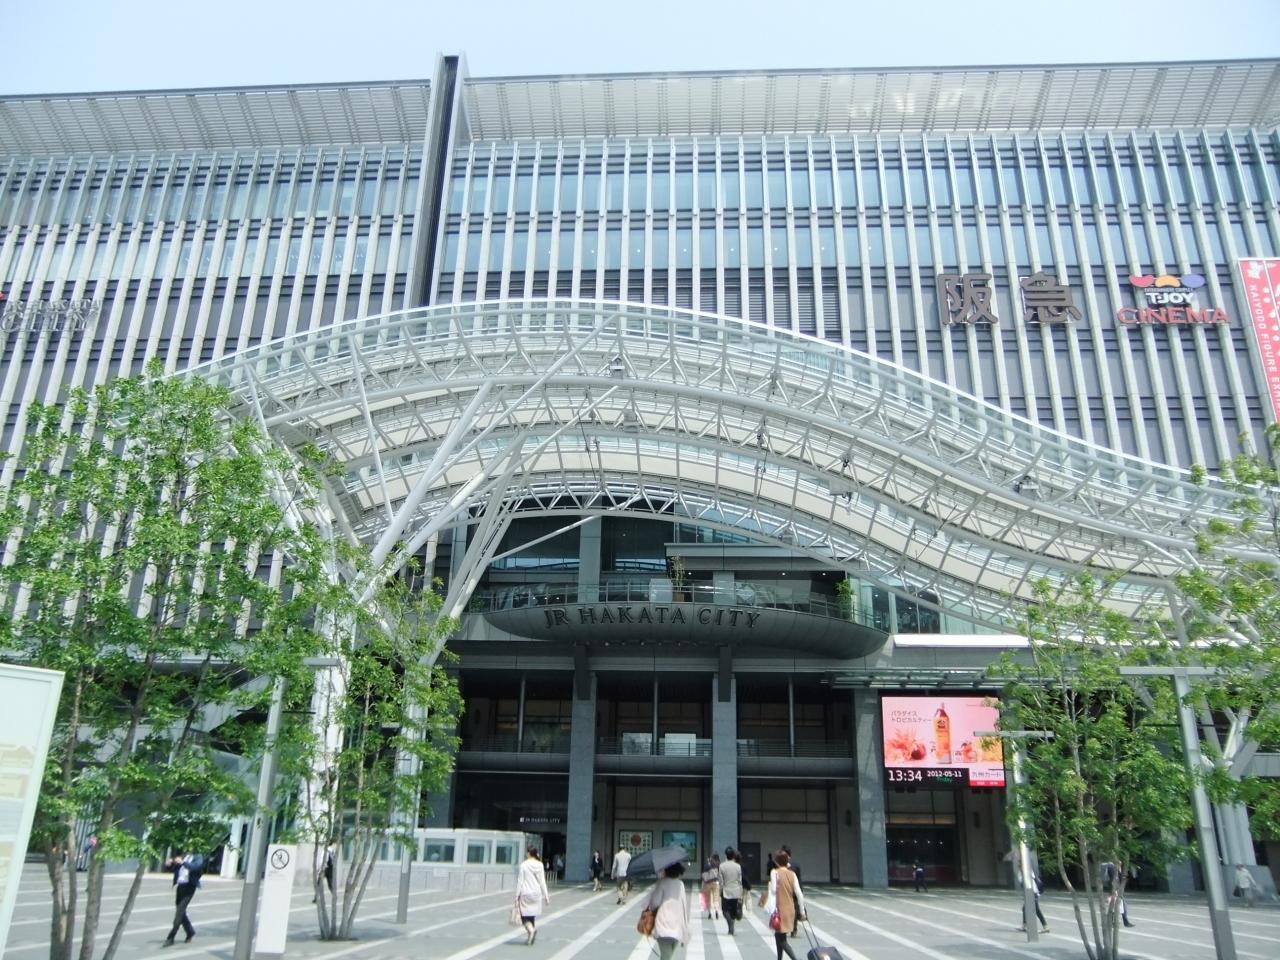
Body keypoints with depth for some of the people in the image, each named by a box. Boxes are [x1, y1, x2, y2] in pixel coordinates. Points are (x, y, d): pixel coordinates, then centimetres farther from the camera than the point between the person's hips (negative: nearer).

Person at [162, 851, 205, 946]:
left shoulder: (198, 858, -3)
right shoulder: (182, 857, 11)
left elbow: (196, 867, -22)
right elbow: (171, 869, 13)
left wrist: (183, 862, -33)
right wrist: (168, 864, -9)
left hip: (189, 887, -6)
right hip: (179, 886, 6)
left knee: (179, 912, -9)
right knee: (180, 912, 14)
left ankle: (170, 938, -3)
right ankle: (190, 931, 34)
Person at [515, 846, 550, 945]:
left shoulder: (524, 865, -9)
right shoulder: (540, 865, 0)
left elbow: (520, 881, -8)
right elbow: (542, 882, 2)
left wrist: (517, 895, -2)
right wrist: (546, 895, 7)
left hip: (526, 893, -4)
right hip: (536, 893, 4)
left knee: (525, 915, 5)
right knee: (533, 915, 15)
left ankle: (531, 930, -21)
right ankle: (531, 937, 15)